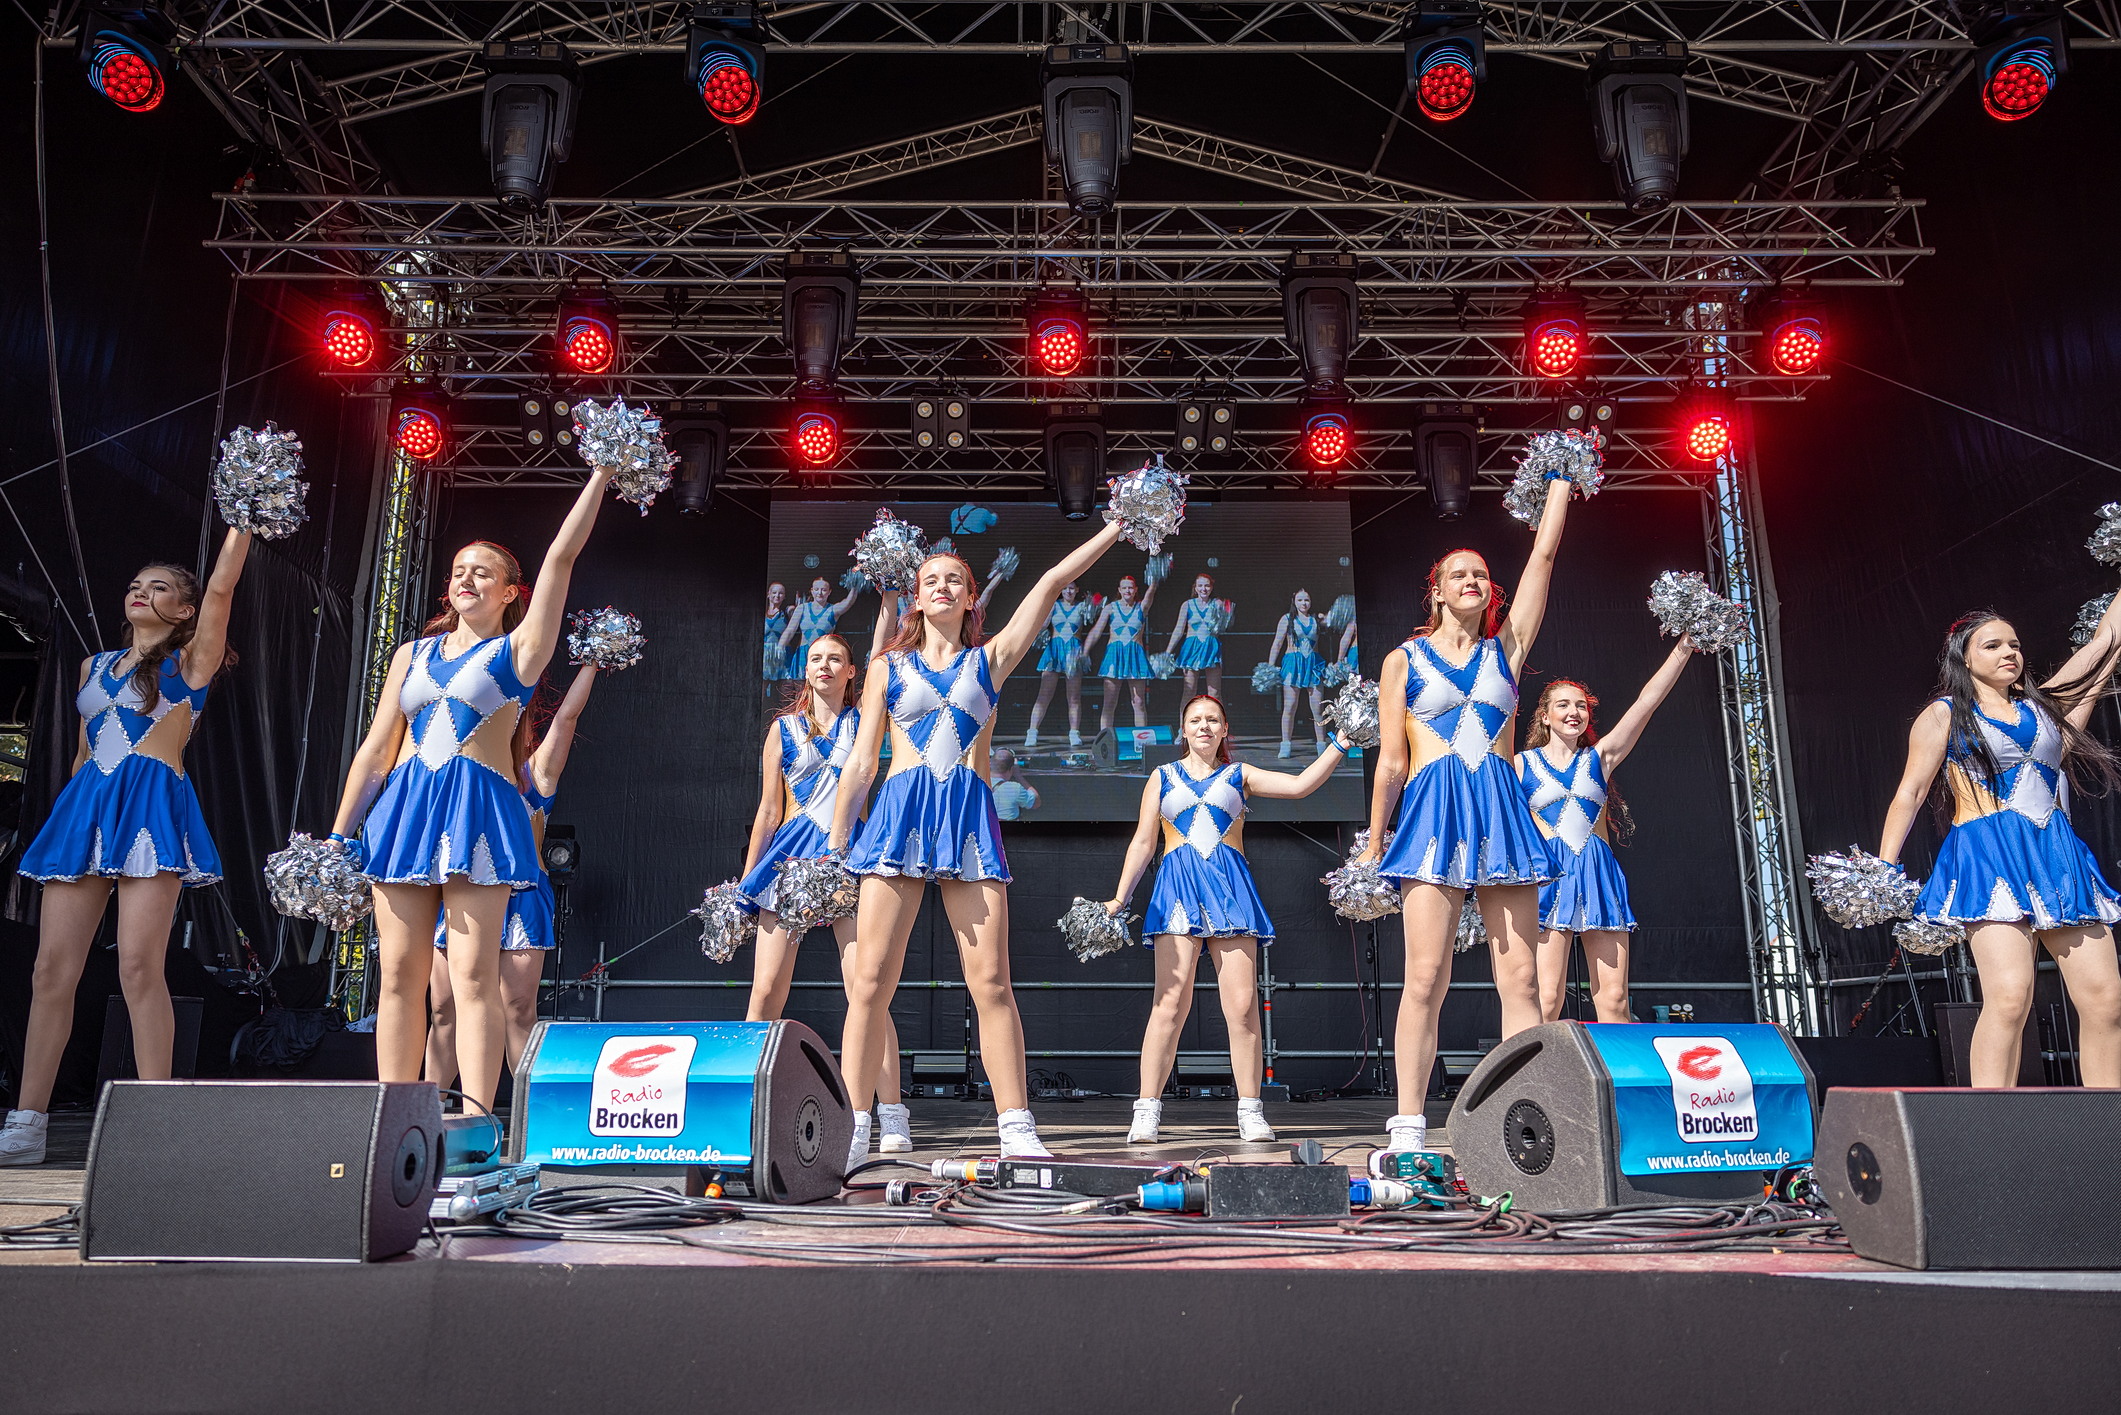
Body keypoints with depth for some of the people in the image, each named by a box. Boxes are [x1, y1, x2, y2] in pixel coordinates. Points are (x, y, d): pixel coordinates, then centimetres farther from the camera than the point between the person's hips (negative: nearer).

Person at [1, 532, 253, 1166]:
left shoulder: (189, 659, 9)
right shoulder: (95, 666, 24)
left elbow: (222, 586, -3)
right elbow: (82, 752, 25)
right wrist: (69, 813, 19)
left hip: (151, 803, -5)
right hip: (84, 805, 6)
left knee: (139, 966, -13)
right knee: (52, 968, 1)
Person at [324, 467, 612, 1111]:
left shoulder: (516, 651, 7)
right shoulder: (413, 654, 19)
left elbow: (561, 559, -1)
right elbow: (375, 748, 17)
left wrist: (600, 476, -4)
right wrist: (337, 836, 14)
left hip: (479, 805, -4)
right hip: (404, 805, 4)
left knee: (474, 973, -10)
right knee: (399, 972, 2)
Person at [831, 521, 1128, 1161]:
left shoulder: (990, 659, 16)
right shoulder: (889, 668, 16)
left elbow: (1050, 584, 13)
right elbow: (860, 763, 14)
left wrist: (1116, 527, 11)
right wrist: (834, 845, 11)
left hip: (970, 816, 0)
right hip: (900, 812, 0)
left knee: (990, 982, -5)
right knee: (869, 982, -6)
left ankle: (1016, 1126, 1)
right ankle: (853, 1127, 2)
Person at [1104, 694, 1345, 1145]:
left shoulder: (1239, 775, 17)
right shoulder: (1162, 777, 17)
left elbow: (1301, 785, 6)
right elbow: (1143, 842, 14)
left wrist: (1339, 745, -1)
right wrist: (1119, 898, 8)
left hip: (1229, 887, 1)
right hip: (1177, 887, -1)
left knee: (1242, 1005, -6)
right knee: (1171, 1003, -12)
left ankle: (1250, 1111, 2)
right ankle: (1147, 1111, -7)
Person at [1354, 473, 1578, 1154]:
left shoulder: (1506, 648, 16)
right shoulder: (1404, 660, 11)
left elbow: (1544, 553, 15)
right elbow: (1390, 760, 8)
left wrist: (1560, 475, 21)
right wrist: (1373, 845, 5)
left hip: (1501, 810, 3)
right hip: (1433, 812, -2)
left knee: (1520, 977, -2)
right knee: (1426, 978, -9)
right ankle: (1408, 1125, -6)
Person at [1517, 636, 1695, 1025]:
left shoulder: (1599, 757, 15)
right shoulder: (1522, 764, 10)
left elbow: (1647, 702, 6)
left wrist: (1683, 648, -3)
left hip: (1599, 874, 3)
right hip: (1548, 875, -3)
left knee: (1614, 999, -3)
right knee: (1546, 1000, -12)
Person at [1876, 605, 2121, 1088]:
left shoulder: (2044, 705, 21)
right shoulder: (1944, 713, 10)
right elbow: (1911, 792, 5)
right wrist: (1883, 868, -2)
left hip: (2058, 854, 5)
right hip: (1987, 857, -5)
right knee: (2009, 995, -21)